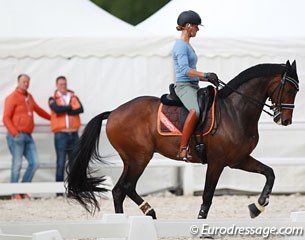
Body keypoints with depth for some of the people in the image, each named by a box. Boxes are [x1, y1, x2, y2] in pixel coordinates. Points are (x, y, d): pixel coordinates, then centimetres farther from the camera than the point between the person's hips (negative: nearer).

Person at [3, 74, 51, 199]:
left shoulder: (29, 97, 18)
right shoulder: (12, 98, -5)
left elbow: (38, 109, 36)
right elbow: (6, 118, -11)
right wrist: (14, 133, -23)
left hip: (28, 136, 7)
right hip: (16, 136, -7)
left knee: (34, 163, -1)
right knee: (17, 164, -7)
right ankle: (15, 194, -1)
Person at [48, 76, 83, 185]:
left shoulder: (73, 97, 13)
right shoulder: (53, 99, 4)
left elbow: (80, 109, -5)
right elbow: (57, 109, -17)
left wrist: (64, 110, -11)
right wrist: (70, 108, -5)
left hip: (74, 134, 4)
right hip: (61, 134, -4)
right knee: (60, 163, -5)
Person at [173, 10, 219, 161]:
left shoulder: (187, 46, 21)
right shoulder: (180, 45, -9)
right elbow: (184, 70, -21)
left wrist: (208, 79, 13)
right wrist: (205, 75, -25)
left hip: (194, 87, 11)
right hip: (184, 86, -11)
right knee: (196, 110, -36)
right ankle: (183, 150, -39)